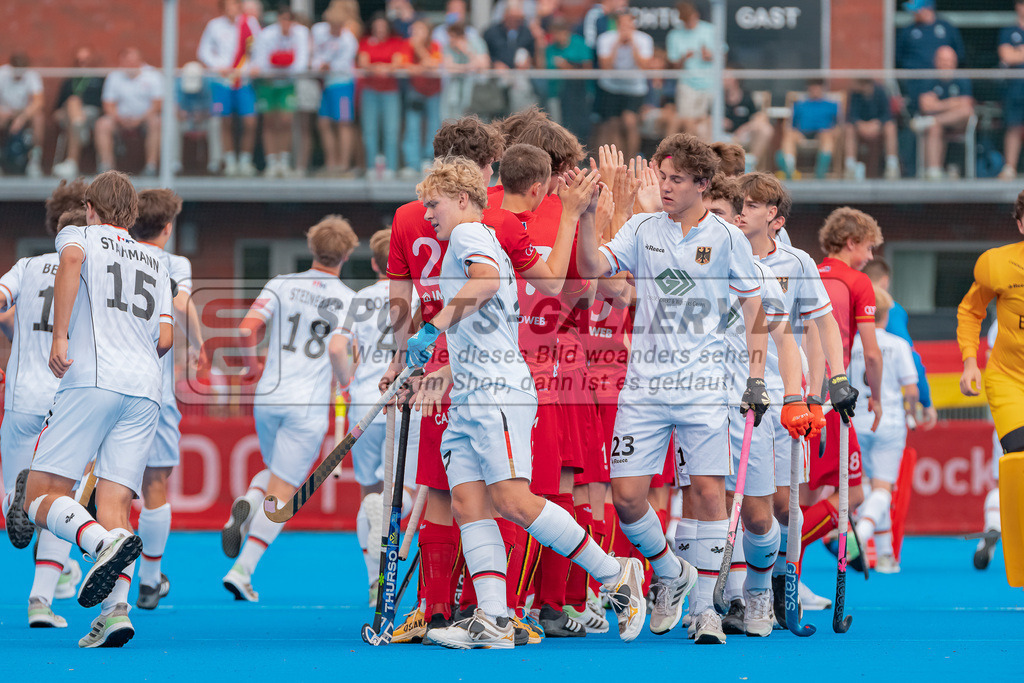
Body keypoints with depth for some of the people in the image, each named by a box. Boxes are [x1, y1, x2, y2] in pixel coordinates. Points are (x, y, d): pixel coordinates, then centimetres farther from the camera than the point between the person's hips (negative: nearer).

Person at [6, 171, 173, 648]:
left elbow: (71, 260, -11)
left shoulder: (79, 235, 15)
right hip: (146, 389, 5)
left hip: (92, 378, -5)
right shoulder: (154, 265, 29)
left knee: (39, 495, -5)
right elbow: (165, 338, 16)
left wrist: (59, 338, -14)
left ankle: (105, 543, -34)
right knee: (114, 505, -1)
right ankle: (116, 608, -23)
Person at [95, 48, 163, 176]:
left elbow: (157, 103, -9)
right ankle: (106, 165, -23)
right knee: (102, 124, -25)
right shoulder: (114, 78, 3)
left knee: (156, 122, -35)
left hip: (145, 117, -2)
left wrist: (140, 119, -22)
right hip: (121, 118, 2)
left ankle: (151, 165, -32)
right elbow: (109, 105, 1)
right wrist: (120, 118, -19)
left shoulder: (152, 76, -4)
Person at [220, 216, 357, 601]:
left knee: (276, 472, 27)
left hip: (268, 397, 3)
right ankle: (243, 569, -11)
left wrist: (252, 362, 13)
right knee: (280, 493, 0)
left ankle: (244, 509, -4)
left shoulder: (282, 285, 4)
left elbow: (247, 329, -6)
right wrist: (347, 382, 4)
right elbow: (337, 350, -16)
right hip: (309, 406, -3)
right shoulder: (348, 299, -2)